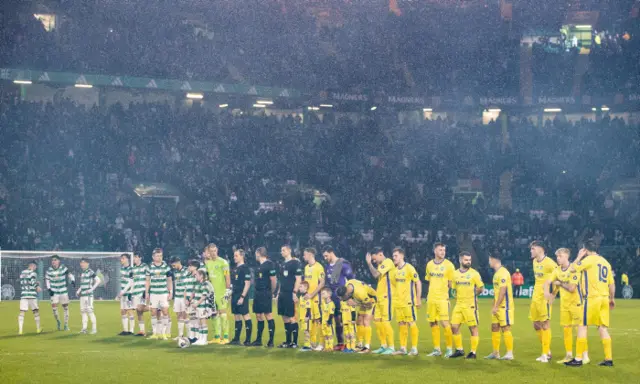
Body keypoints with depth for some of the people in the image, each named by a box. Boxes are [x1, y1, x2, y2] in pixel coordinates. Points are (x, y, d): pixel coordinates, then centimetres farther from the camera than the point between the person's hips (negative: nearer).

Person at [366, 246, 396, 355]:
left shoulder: (388, 262, -12)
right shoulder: (380, 265, 18)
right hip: (379, 297, 10)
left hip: (386, 297, -10)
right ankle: (383, 346, 17)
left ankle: (391, 347, -4)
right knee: (377, 321, 9)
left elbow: (376, 274, -19)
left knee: (385, 322, -9)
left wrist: (369, 263, -10)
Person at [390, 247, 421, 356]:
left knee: (411, 323, -3)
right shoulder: (396, 269, 11)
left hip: (408, 301, -7)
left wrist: (418, 299, -11)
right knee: (401, 324, 9)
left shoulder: (409, 268, -11)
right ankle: (403, 348, 15)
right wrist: (395, 299, 15)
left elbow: (418, 283, -9)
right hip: (398, 301, 7)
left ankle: (414, 348, 1)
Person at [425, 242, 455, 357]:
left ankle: (449, 349, -1)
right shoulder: (429, 264, 9)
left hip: (442, 299, -5)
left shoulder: (448, 265, -5)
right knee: (433, 323, 7)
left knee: (444, 323, -11)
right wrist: (431, 293, 11)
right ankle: (437, 349, 16)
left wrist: (443, 289, -5)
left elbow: (451, 283, -1)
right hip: (431, 299, 5)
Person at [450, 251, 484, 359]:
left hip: (470, 305, -5)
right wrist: (457, 296, 9)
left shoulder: (474, 273, -6)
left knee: (473, 328, -1)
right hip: (458, 305, 6)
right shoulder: (455, 273, 9)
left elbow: (481, 288, -3)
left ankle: (473, 352, 6)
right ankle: (459, 350, 16)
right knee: (454, 327, 4)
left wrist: (472, 294, 3)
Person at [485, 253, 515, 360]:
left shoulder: (503, 273, -16)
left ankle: (510, 353, -2)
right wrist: (494, 306, 18)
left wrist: (496, 306, -21)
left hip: (504, 306, -10)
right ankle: (495, 353, 17)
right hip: (497, 307, 10)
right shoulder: (496, 273, 15)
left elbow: (503, 291, -21)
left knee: (505, 328, -7)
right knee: (494, 327, 10)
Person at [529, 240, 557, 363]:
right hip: (535, 297, 9)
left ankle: (545, 354, 2)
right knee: (536, 325, 11)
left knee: (544, 325, -5)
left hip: (544, 298, -9)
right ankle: (547, 351, 22)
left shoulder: (549, 263, -15)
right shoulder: (535, 261, 12)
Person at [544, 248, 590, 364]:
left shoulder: (573, 269, -16)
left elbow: (572, 288, -23)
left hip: (575, 302, -7)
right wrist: (547, 293, -13)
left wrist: (560, 283, -11)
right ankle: (569, 355, 18)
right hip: (564, 304, 7)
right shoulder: (558, 270, 5)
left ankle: (585, 356, 1)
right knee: (566, 329, 9)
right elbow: (547, 282, 5)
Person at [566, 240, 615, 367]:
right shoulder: (605, 262, 14)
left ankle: (578, 359, -4)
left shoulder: (589, 259, -6)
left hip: (592, 298, -7)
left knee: (582, 326, -2)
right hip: (604, 298, 7)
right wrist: (612, 299, 24)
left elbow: (573, 268, -4)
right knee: (603, 328, 9)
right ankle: (609, 359, 7)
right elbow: (611, 283, 15)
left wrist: (579, 256, 10)